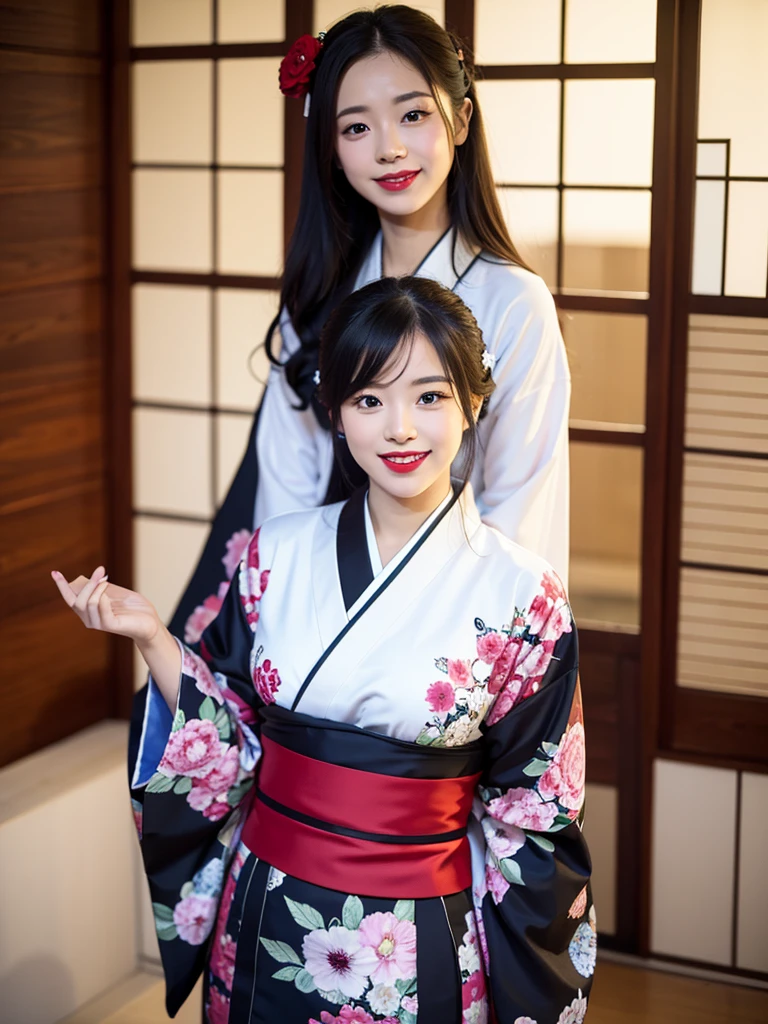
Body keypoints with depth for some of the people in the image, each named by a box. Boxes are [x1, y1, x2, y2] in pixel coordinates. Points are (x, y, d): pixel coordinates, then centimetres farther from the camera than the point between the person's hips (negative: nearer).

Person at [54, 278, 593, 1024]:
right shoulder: (277, 554, -4)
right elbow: (228, 739, 4)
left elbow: (531, 811, -4)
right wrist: (151, 637, -9)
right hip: (267, 922, 3)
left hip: (417, 947, -2)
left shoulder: (521, 592, -11)